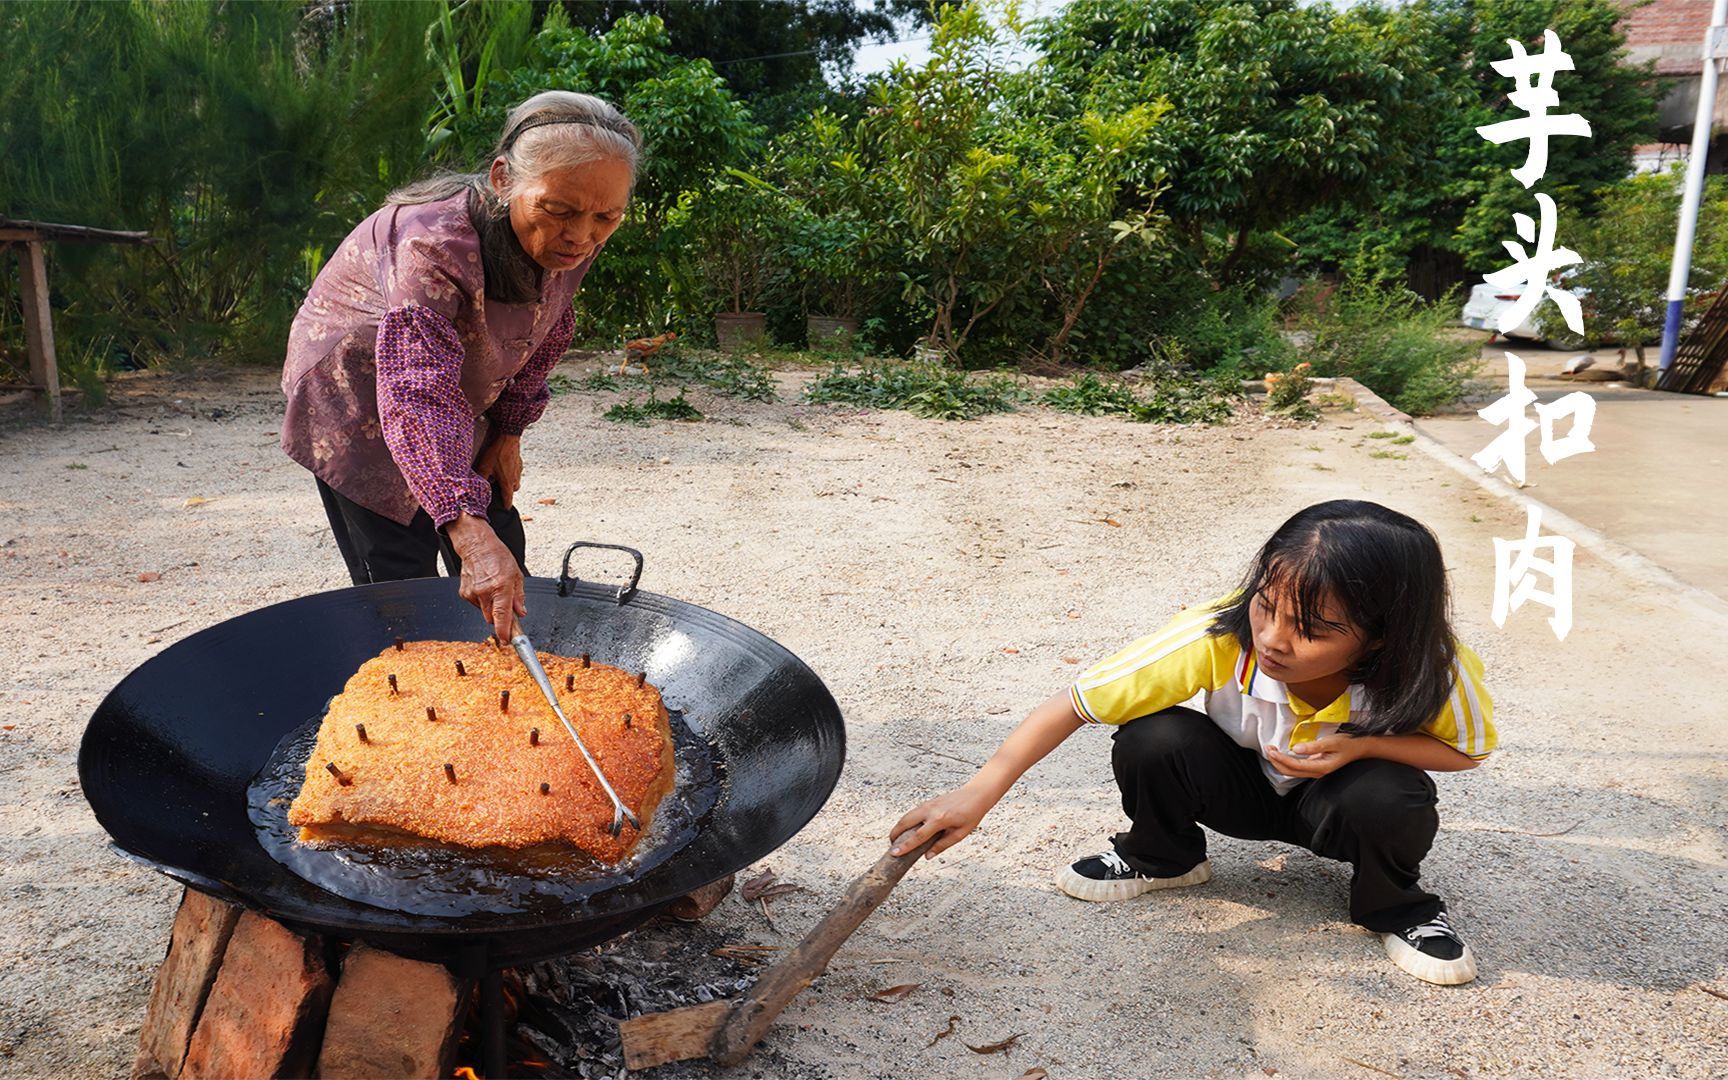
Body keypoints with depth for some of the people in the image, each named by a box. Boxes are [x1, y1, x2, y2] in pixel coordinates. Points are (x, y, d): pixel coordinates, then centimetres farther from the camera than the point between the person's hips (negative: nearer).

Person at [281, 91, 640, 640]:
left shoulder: (573, 242, -17)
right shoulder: (433, 243, -39)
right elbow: (416, 398, -47)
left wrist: (508, 432, 1)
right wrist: (470, 532, -56)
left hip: (460, 403, 7)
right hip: (357, 404, -6)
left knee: (505, 575, 10)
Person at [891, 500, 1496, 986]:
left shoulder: (1433, 668, -32)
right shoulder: (1218, 637, -35)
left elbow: (1468, 749, -10)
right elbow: (1076, 702, -34)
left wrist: (1361, 745, -31)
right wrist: (979, 793, -44)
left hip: (1339, 798, 0)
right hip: (1243, 787, 0)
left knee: (1390, 798, -35)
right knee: (1151, 740, -31)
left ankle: (1394, 907, 2)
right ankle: (1162, 858, 3)